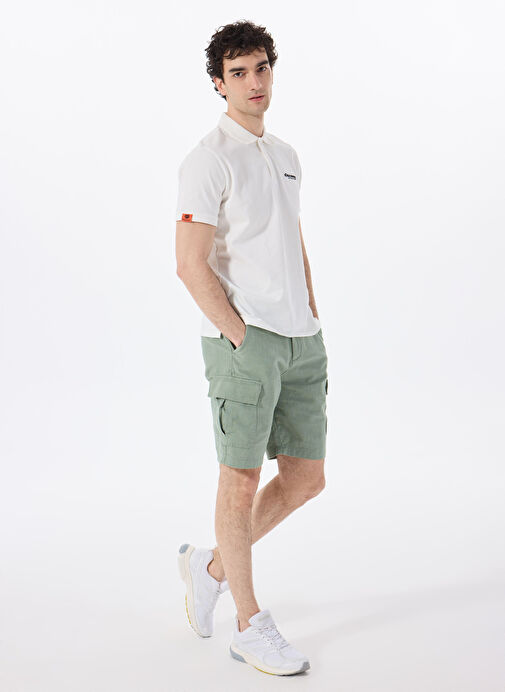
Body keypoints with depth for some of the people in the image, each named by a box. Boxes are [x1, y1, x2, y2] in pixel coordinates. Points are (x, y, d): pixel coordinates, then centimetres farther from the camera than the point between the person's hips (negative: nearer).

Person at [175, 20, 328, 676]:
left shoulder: (286, 156, 18)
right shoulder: (209, 161, -7)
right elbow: (191, 265, -12)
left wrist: (312, 323, 14)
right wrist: (243, 338, -13)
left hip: (301, 341, 8)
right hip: (241, 339, -8)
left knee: (305, 479, 10)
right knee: (242, 478, -1)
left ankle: (211, 566, 28)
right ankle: (250, 623, 12)